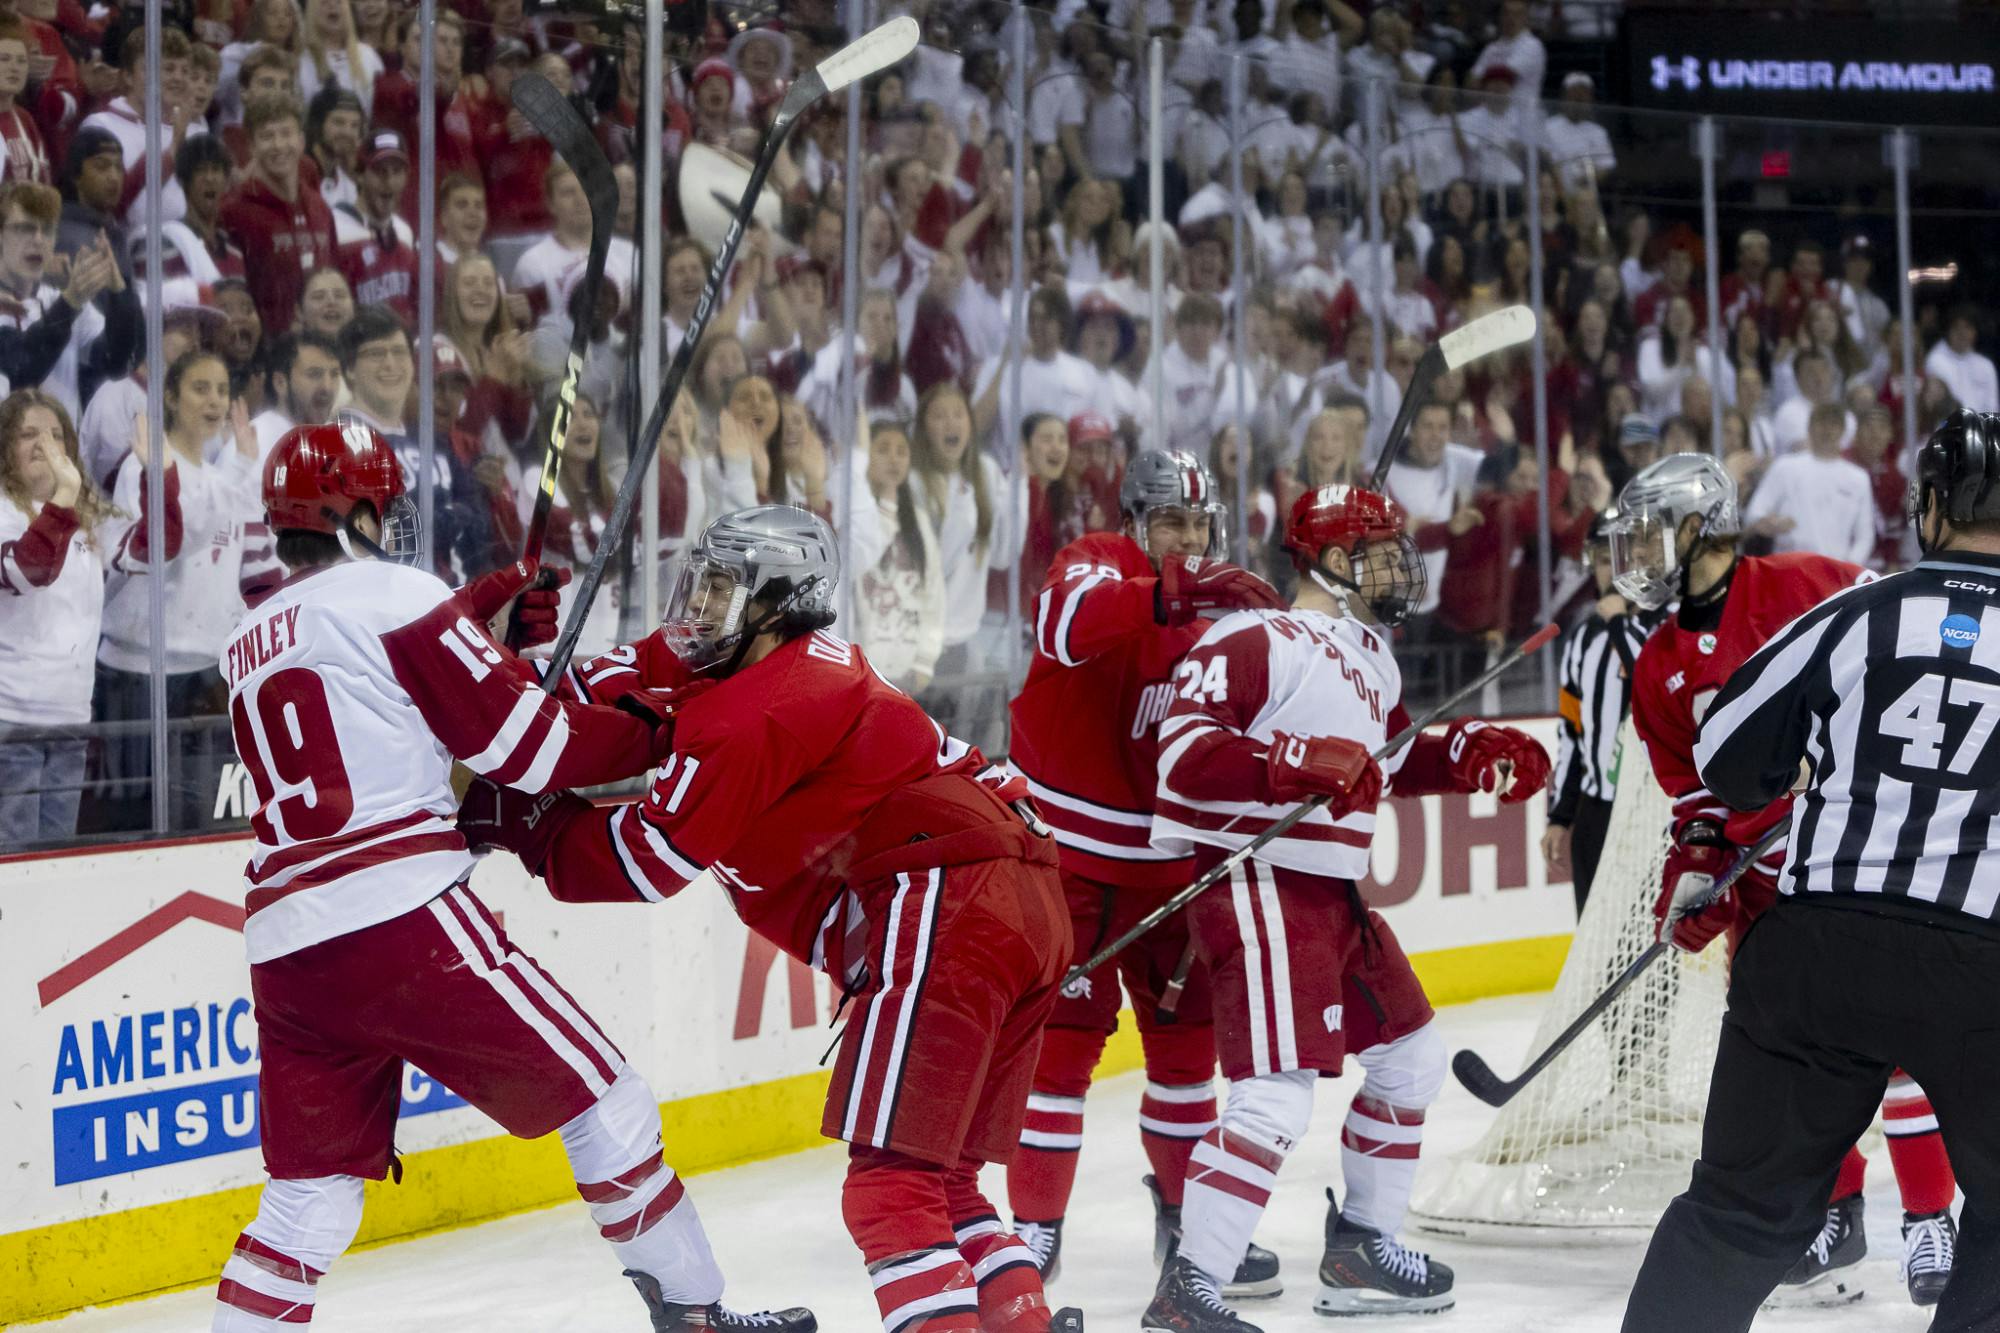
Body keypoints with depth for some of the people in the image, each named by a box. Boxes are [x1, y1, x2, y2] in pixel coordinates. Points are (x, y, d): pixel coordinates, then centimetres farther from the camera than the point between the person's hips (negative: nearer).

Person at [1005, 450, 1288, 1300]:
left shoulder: (1222, 607, 6)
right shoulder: (1096, 566, -13)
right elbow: (1064, 623, -38)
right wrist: (1169, 596, -46)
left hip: (1164, 861, 6)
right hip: (1061, 847, -6)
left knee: (1187, 1030, 11)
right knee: (1063, 1033, -7)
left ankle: (1189, 1214, 24)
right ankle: (1035, 1225, 2)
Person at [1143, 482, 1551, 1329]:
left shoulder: (1369, 656, 15)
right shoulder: (1253, 643, -15)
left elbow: (1389, 760, 30)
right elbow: (1184, 756, -24)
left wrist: (1470, 754, 15)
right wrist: (1300, 761, -33)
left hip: (1334, 893, 10)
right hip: (1254, 885, -10)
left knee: (1409, 1057, 19)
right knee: (1278, 1096, -19)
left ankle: (1359, 1244, 33)